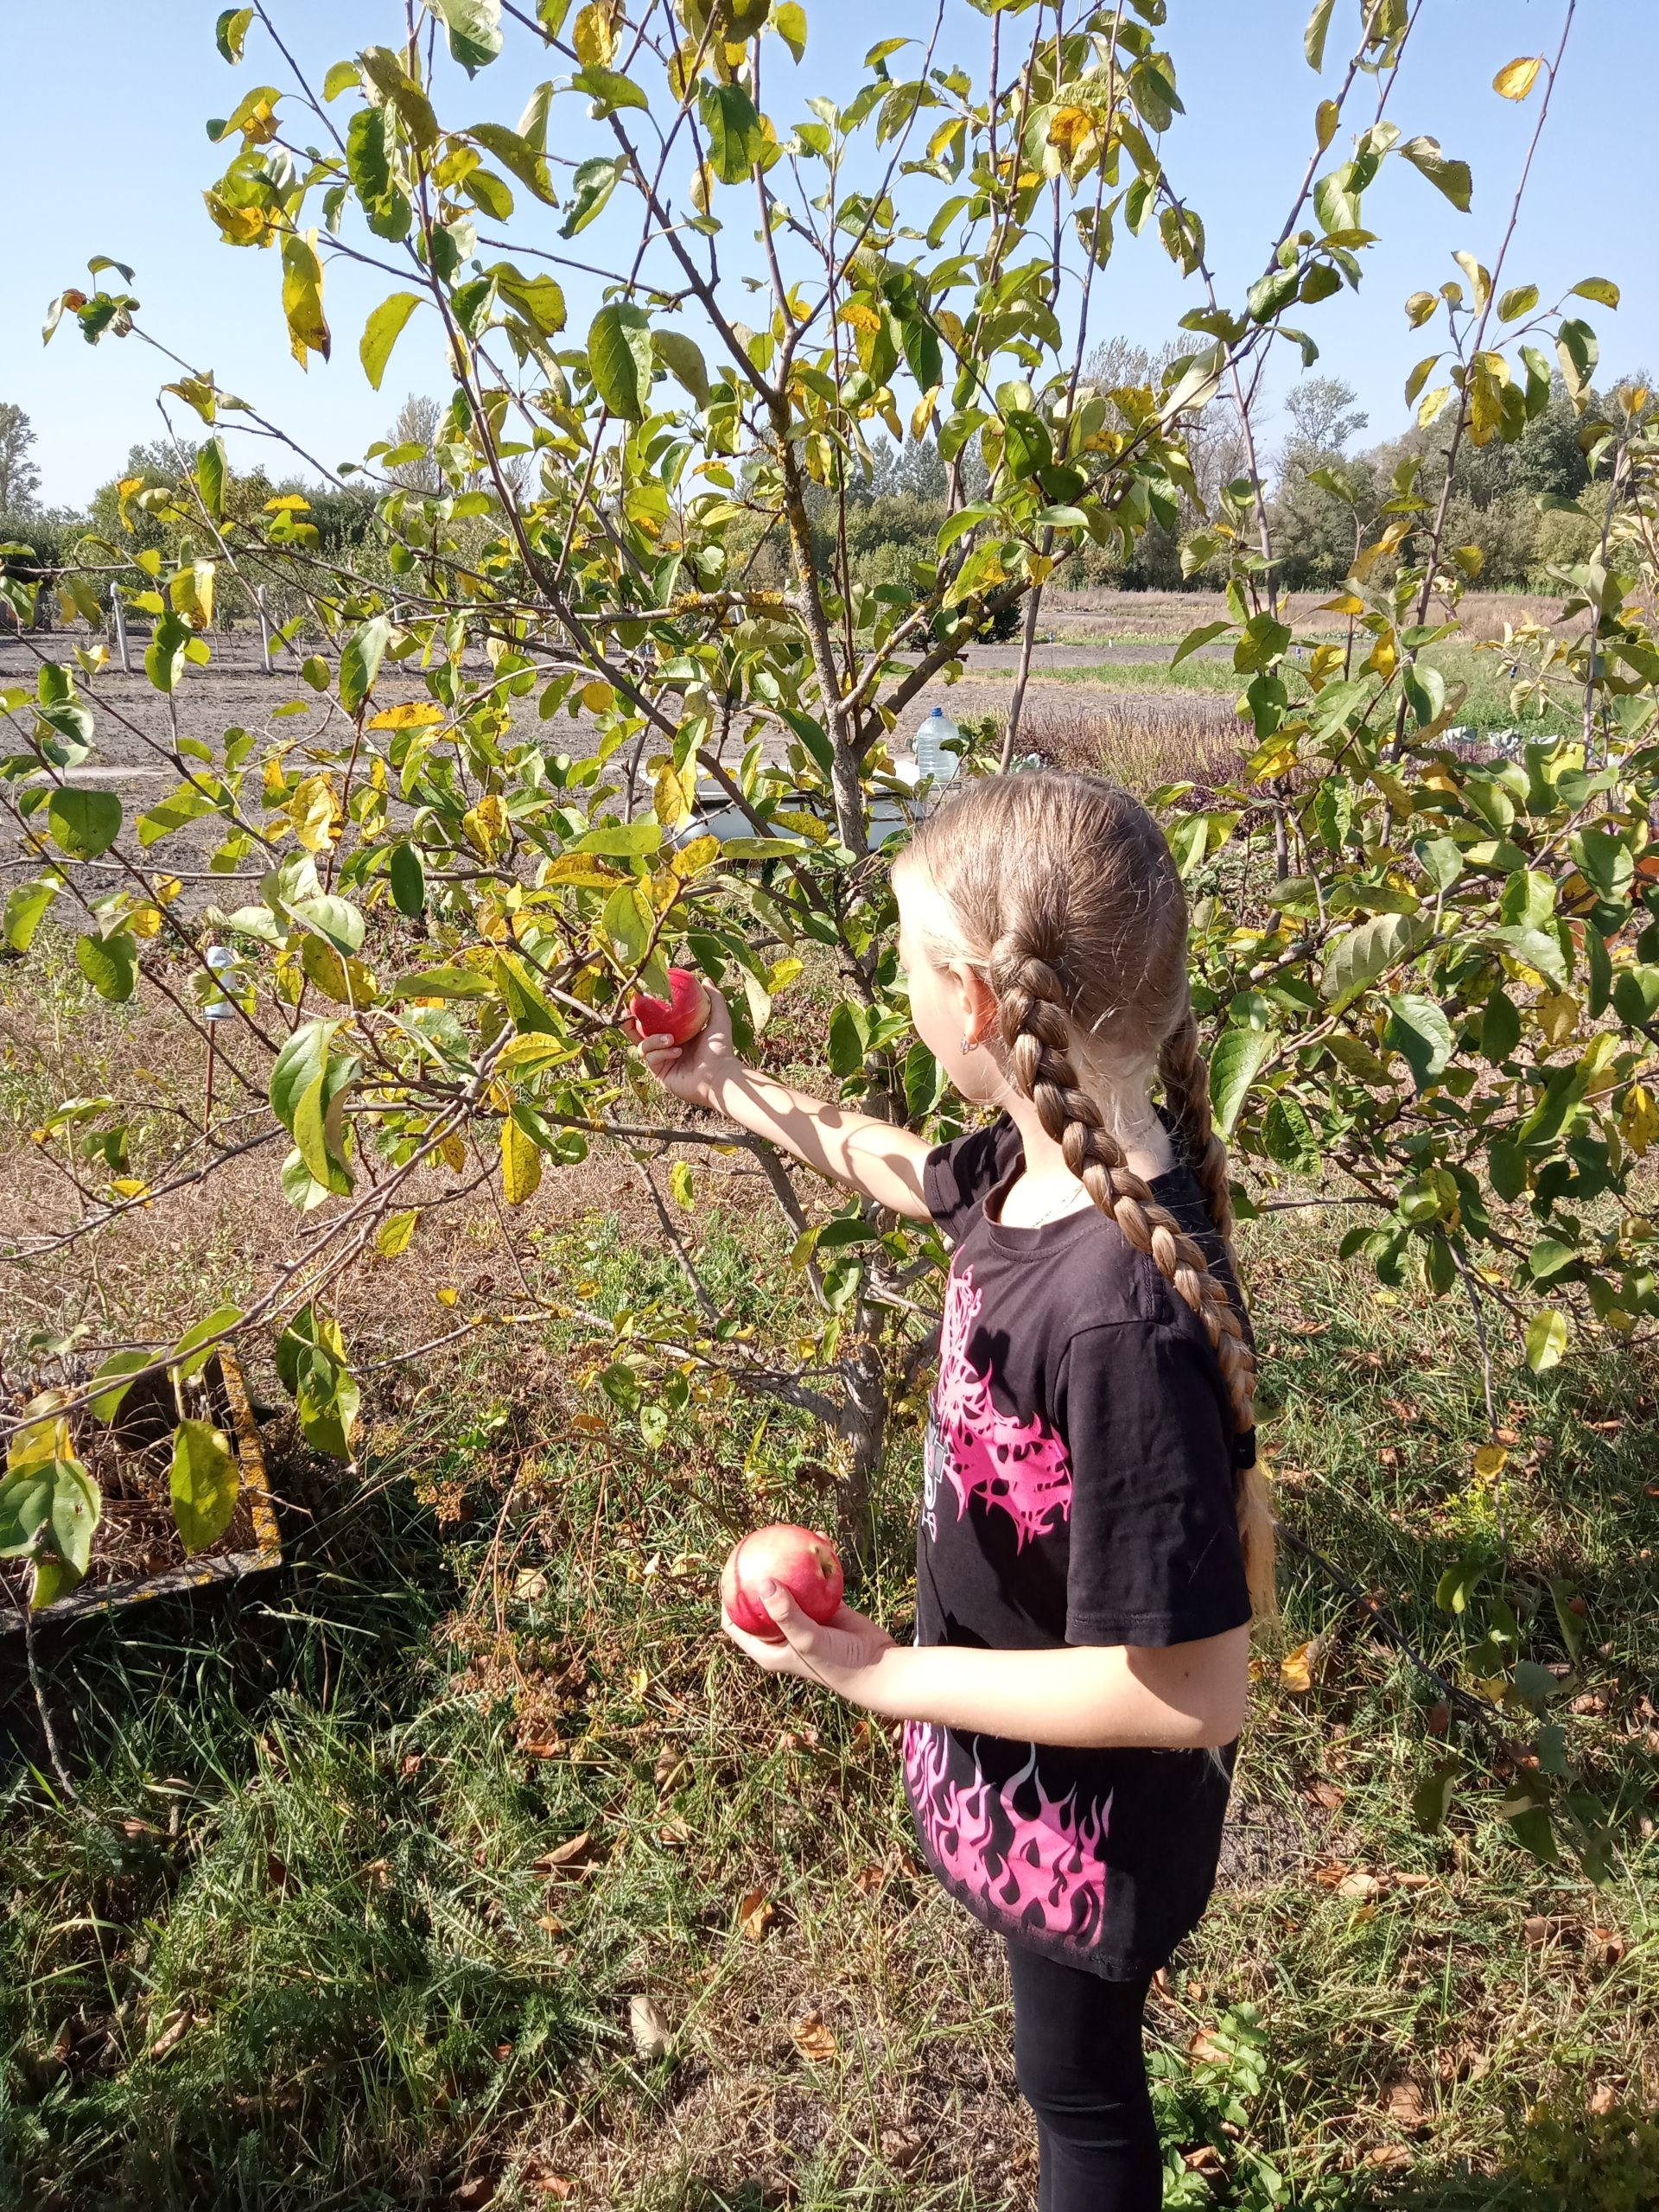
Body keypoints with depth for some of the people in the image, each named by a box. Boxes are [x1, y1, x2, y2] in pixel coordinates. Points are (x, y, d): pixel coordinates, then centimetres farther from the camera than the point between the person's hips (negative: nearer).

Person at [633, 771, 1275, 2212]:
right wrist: (732, 1089, 18)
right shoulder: (1046, 1158, -15)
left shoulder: (1126, 1311, -41)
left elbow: (1193, 1691, -33)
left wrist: (881, 1674, -25)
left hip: (1089, 1806, -7)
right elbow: (903, 1171, 10)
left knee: (1076, 2077, 25)